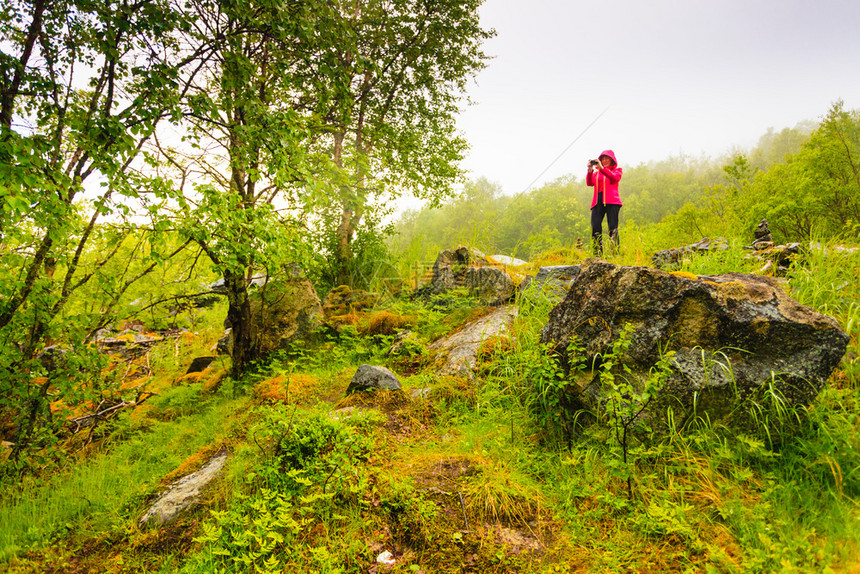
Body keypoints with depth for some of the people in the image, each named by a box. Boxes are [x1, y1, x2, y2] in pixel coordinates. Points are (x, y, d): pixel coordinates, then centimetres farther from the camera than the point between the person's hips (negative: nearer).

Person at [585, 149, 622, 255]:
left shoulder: (617, 170, 16)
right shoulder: (596, 171, 25)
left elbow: (615, 178, -7)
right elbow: (589, 183, 9)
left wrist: (602, 168, -13)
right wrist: (590, 170, -4)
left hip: (611, 202, -3)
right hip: (598, 201, 3)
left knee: (613, 228, -12)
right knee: (595, 227, -12)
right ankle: (598, 253, -12)